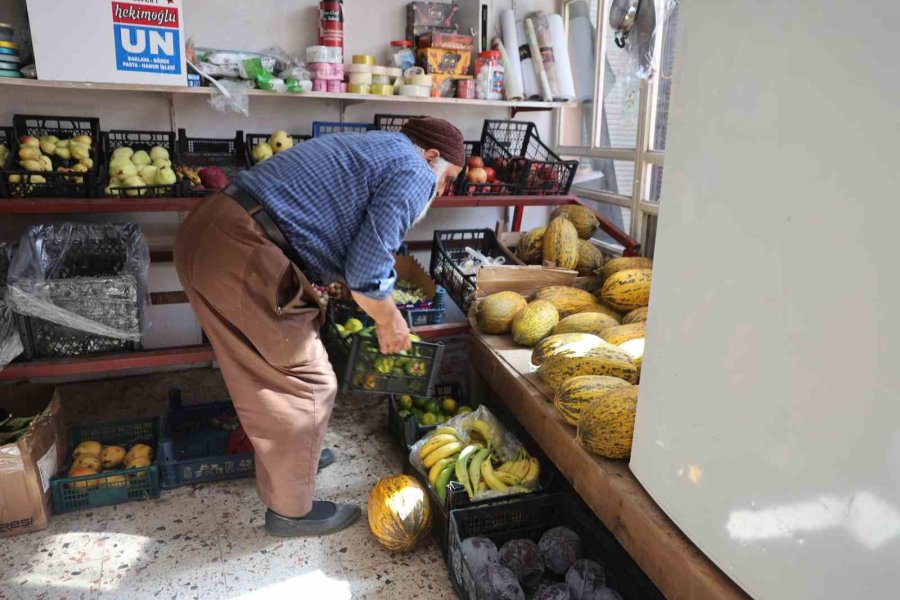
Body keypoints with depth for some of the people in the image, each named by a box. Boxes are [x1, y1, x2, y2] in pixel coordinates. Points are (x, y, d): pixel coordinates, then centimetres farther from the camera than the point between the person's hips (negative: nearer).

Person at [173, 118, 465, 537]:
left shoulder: (369, 147, 26)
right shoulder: (415, 174, -2)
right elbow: (367, 270, -11)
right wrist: (389, 322, 8)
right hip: (247, 259, -10)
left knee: (262, 372, 25)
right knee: (307, 384, 6)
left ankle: (293, 454, 46)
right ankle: (291, 510, 23)